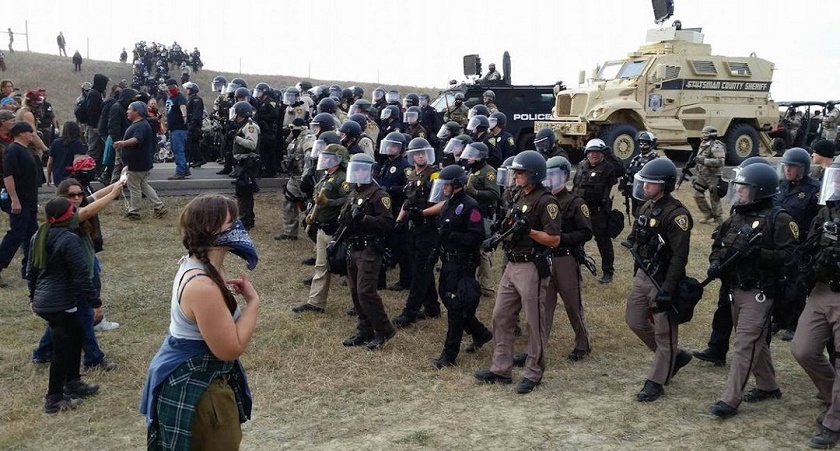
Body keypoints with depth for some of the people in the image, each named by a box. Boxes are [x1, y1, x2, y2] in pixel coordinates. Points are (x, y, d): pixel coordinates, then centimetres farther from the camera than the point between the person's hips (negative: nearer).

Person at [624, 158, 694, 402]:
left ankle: (656, 382, 16)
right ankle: (675, 356, 33)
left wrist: (667, 290, -25)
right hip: (642, 276, 9)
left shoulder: (676, 214, -19)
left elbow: (679, 256, -22)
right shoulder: (646, 206, 8)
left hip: (662, 280, -9)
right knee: (635, 321, 16)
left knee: (664, 333, 4)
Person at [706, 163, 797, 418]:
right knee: (756, 341, 20)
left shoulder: (778, 220, -12)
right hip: (736, 290, 8)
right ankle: (768, 387, 36)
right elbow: (719, 246, 16)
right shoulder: (736, 217, 10)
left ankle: (730, 401, -4)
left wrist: (757, 253, -28)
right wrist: (716, 263, -3)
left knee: (745, 345, -7)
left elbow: (789, 255, -17)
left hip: (758, 293, -8)